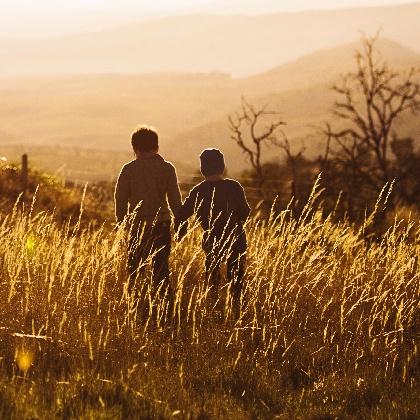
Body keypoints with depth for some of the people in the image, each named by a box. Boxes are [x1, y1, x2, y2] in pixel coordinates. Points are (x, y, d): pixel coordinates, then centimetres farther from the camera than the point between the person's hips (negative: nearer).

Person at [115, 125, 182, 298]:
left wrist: (121, 223, 9)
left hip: (137, 225, 0)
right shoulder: (167, 168, 0)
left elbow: (120, 198, 0)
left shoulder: (128, 169, 0)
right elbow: (175, 199, 0)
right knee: (161, 268, 6)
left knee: (135, 270, 6)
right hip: (161, 224, 0)